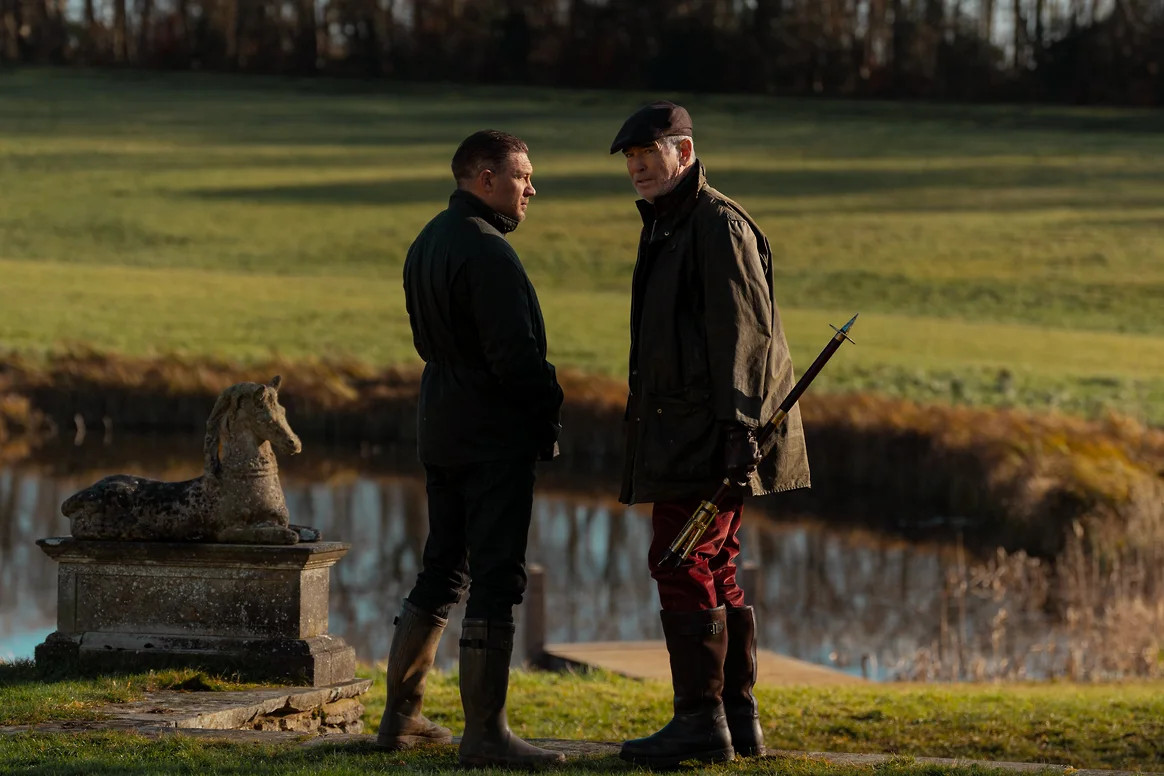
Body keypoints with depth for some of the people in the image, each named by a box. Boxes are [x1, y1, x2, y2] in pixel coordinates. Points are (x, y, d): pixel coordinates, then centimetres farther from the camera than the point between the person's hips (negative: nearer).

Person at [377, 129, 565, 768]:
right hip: (495, 435, -9)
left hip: (440, 432, 10)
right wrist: (549, 417, -7)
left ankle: (401, 716, 23)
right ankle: (484, 734, -4)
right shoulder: (486, 251, -17)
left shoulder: (427, 244, 13)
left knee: (441, 570, 17)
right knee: (494, 579, -6)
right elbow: (515, 353, -21)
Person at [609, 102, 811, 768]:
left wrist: (736, 427, -24)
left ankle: (701, 722, -9)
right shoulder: (665, 228, 19)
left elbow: (744, 330, -18)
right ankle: (739, 719, 16)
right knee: (714, 571, 11)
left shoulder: (719, 225, -11)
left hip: (713, 433, -10)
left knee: (682, 564, -11)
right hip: (682, 432, 10)